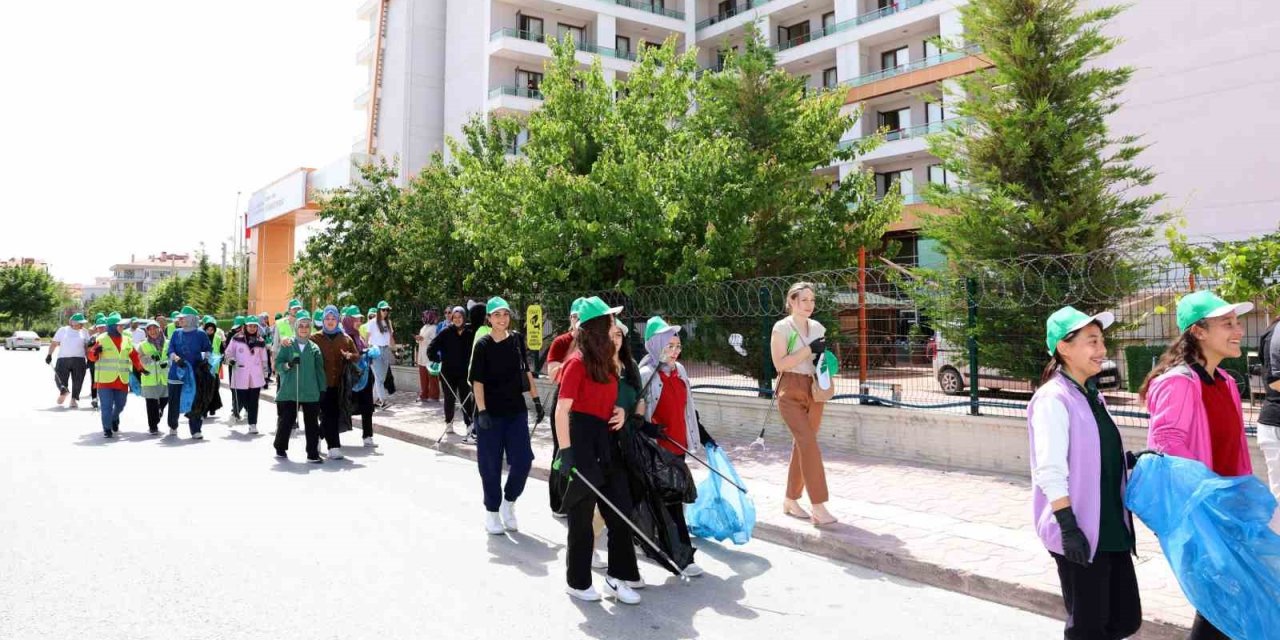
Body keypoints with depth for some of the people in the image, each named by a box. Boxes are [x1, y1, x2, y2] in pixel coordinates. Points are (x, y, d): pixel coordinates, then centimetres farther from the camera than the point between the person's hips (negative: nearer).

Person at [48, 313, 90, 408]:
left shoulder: (84, 332, 11)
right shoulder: (62, 330, 6)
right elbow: (54, 343, 6)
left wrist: (88, 360, 8)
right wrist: (49, 354, -2)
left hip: (79, 360, 1)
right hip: (63, 359, -1)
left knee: (77, 381, -2)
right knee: (59, 379, -3)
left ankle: (74, 399, 9)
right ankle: (63, 392, 28)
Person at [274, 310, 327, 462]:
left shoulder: (314, 348, 7)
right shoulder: (287, 345, 4)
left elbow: (319, 370, 7)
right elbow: (277, 364, 1)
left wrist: (322, 389, 2)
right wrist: (288, 364, -20)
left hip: (311, 392, 1)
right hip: (289, 391, -1)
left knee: (312, 424, 0)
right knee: (286, 421, 7)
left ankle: (313, 454, 6)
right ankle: (280, 449, 28)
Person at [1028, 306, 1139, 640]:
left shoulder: (1091, 396, 11)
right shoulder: (1053, 399, -16)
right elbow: (1050, 473, -20)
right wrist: (1068, 528, -22)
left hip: (1110, 528, 8)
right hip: (1081, 532, -8)